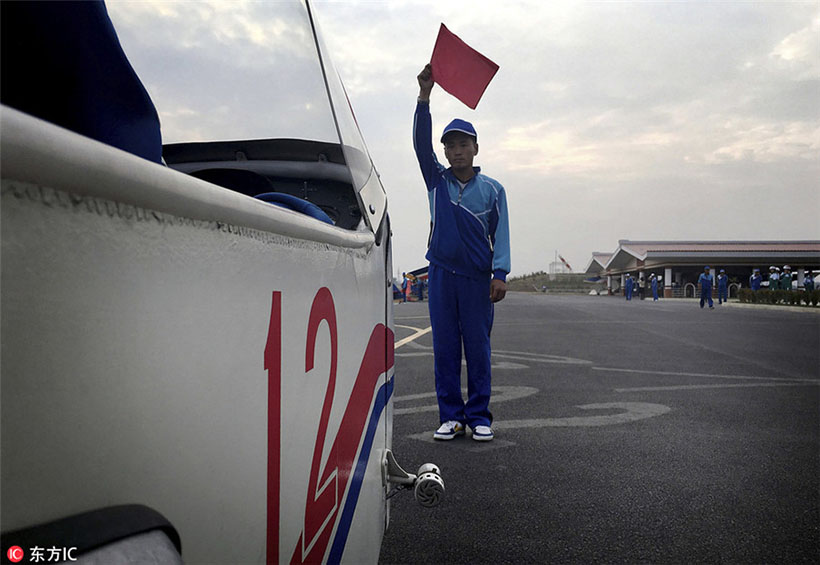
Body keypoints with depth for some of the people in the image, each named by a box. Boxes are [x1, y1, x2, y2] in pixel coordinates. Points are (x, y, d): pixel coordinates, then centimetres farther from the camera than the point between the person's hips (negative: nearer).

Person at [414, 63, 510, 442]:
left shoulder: (492, 189, 5)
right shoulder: (437, 180, 9)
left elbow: (500, 233, 2)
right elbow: (421, 143, -3)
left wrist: (500, 274, -10)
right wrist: (425, 96, -14)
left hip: (477, 277, -1)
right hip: (442, 273, 2)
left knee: (478, 347, 2)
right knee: (445, 347, 4)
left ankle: (479, 416, 12)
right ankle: (450, 415, 12)